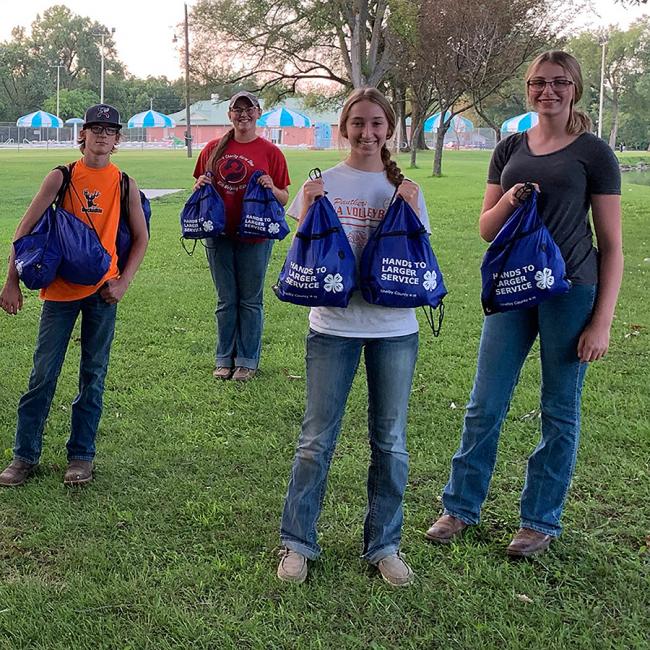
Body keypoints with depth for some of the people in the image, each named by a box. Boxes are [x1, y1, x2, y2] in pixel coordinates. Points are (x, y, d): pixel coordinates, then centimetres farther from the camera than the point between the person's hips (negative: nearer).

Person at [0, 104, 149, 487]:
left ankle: (82, 457, 17)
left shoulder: (125, 184, 3)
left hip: (102, 292, 1)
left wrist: (123, 282, -3)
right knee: (43, 374, 2)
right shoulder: (61, 178, -1)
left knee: (93, 376, 7)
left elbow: (141, 238, 9)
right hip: (60, 289, -1)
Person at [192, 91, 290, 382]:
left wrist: (272, 189, -19)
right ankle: (224, 359, 22)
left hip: (254, 236, -2)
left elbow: (284, 198, 1)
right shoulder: (213, 149, 6)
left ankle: (247, 361, 17)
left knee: (250, 301, 6)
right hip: (219, 234, 3)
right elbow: (201, 184, 17)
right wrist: (200, 185, -5)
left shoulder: (270, 152, -2)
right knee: (226, 301, 11)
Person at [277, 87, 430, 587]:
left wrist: (411, 213, -10)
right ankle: (297, 542, 17)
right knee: (317, 440, 4)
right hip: (333, 325, -1)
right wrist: (308, 211, -11)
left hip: (394, 327, 1)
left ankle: (384, 544, 23)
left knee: (390, 442, 8)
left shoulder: (405, 190, 4)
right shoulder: (322, 185, 2)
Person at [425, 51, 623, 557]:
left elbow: (612, 245, -3)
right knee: (485, 405, 7)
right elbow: (486, 230, 10)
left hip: (571, 291, -3)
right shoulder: (510, 150, 9)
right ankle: (461, 507, 22)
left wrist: (602, 321, -9)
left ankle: (542, 520, 21)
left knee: (560, 411, 7)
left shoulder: (594, 154, -2)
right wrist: (508, 203, -12)